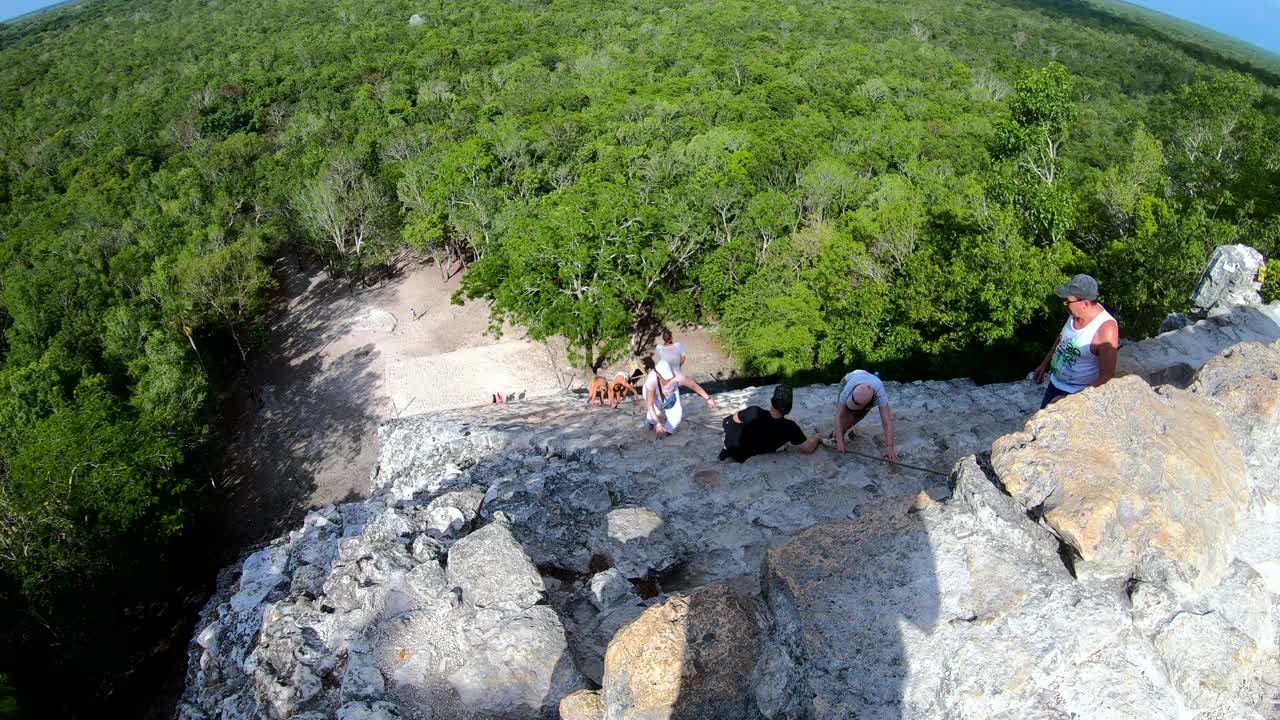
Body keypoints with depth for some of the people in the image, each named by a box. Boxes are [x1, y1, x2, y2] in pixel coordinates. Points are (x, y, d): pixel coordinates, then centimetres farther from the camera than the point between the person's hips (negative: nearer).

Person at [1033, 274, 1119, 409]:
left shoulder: (1106, 329, -29)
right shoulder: (1077, 311, -8)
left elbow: (1106, 376, -26)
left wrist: (1070, 399, -27)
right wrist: (1045, 364, 19)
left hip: (1079, 393, -7)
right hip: (1055, 383, 7)